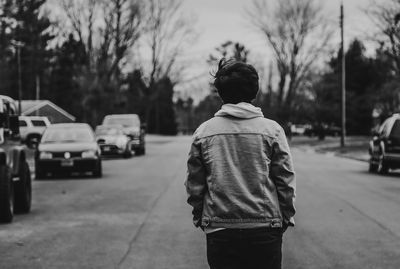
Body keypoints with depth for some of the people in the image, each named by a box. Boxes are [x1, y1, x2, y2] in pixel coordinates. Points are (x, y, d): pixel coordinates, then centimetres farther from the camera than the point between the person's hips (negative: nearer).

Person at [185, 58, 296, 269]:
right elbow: (285, 181, -2)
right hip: (265, 230, -1)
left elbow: (194, 184, 4)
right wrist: (286, 217, 10)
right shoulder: (272, 130, -3)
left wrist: (199, 216, 16)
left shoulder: (203, 132, 0)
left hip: (219, 232, 1)